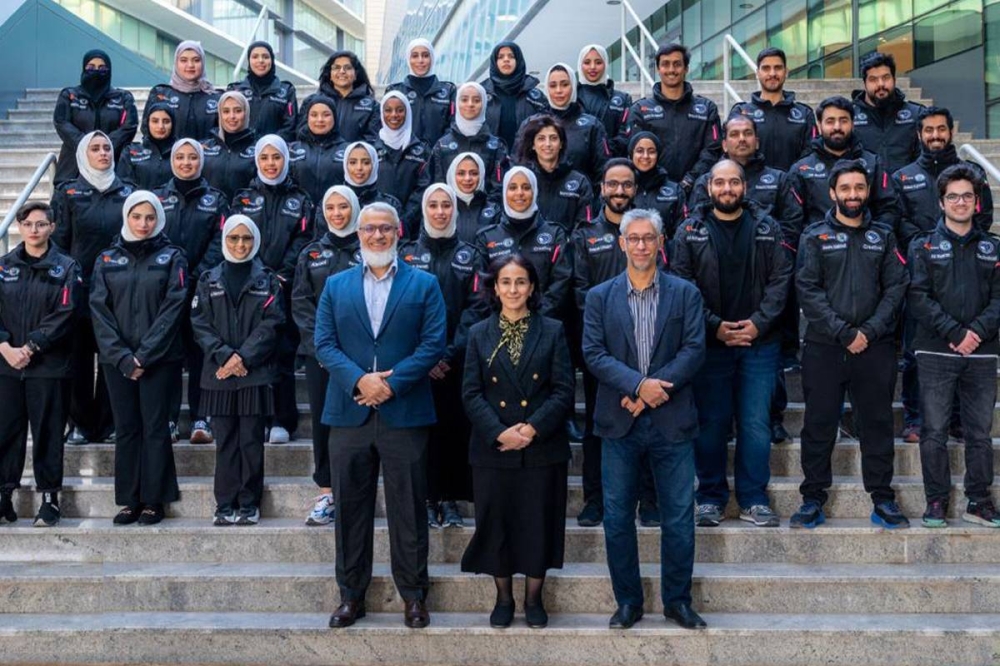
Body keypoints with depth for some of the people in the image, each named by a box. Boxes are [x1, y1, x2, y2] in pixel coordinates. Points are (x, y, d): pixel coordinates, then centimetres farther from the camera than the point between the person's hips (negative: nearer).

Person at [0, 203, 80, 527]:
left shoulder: (66, 267, 1)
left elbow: (64, 314, -8)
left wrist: (30, 347, -15)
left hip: (49, 366, -3)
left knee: (48, 433, 2)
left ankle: (50, 498, 11)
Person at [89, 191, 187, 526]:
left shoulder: (171, 257, 2)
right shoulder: (107, 260, 9)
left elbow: (173, 308, -6)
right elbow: (99, 310, 2)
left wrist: (144, 356, -12)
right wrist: (122, 357, -9)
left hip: (159, 359, -3)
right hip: (118, 360, 3)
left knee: (155, 428, 0)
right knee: (126, 429, 6)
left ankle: (154, 501, 7)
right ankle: (130, 501, 13)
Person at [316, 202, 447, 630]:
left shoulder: (424, 285, 6)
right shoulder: (336, 286, 12)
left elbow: (433, 344, -3)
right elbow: (324, 344, 3)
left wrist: (391, 384, -14)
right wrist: (359, 381, -13)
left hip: (404, 413, -2)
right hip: (349, 414, 2)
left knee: (408, 509, 4)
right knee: (350, 508, 8)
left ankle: (413, 595, 16)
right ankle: (351, 595, 20)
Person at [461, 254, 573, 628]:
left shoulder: (552, 332, 3)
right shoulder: (479, 335, 6)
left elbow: (563, 391, -3)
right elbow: (471, 393, 0)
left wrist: (532, 428, -16)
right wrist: (500, 432, -14)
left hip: (542, 448, -1)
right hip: (493, 449, 1)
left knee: (539, 524, 5)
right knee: (496, 524, 7)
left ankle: (533, 599, 22)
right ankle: (503, 598, 24)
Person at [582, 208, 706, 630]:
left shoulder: (685, 294, 5)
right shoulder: (599, 297, 6)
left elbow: (694, 350, -4)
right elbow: (593, 353, -3)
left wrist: (653, 393, -14)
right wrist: (639, 384, -17)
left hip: (672, 420, 0)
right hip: (619, 421, 1)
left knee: (679, 517, 5)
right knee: (617, 518, 5)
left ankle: (677, 600, 21)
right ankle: (628, 601, 20)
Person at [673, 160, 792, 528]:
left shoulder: (767, 228, 5)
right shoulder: (690, 232, 2)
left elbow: (780, 279, 2)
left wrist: (759, 322, -10)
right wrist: (714, 326, -11)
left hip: (760, 342, 1)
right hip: (709, 343, 0)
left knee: (756, 424, 3)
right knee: (711, 423, 5)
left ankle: (753, 499, 16)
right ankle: (711, 498, 18)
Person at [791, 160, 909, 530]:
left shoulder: (883, 237, 11)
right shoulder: (814, 236, 4)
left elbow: (896, 288, 3)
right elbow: (808, 290, -6)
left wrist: (870, 331, -10)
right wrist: (843, 332, -13)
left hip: (875, 347, 2)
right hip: (824, 347, -2)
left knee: (878, 423, 6)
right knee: (819, 425, 3)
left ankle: (883, 499, 16)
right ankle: (813, 499, 12)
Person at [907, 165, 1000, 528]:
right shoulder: (924, 246, 5)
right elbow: (918, 298, -6)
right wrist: (955, 332, -14)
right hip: (936, 352, -2)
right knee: (934, 431, 0)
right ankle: (936, 501, 9)